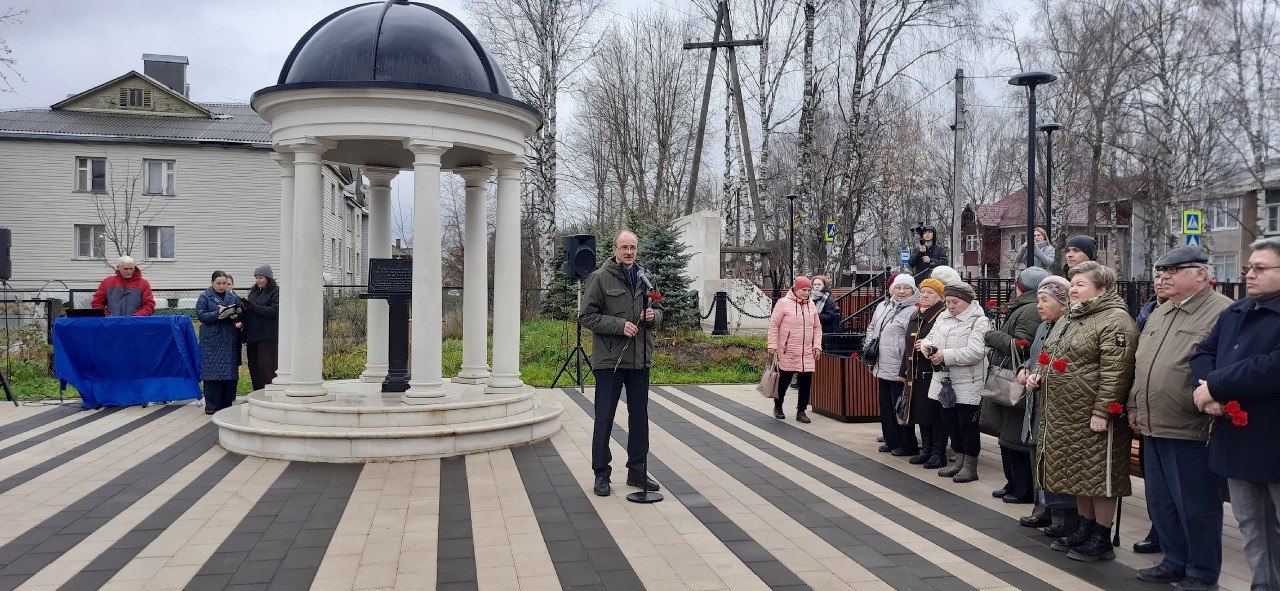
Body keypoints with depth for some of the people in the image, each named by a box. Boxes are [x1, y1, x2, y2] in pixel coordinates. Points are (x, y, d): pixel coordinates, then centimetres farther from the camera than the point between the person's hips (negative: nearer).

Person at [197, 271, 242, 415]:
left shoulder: (233, 297, 14)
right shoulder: (204, 297, 3)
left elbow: (241, 312, 11)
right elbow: (201, 314, -7)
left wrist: (235, 315, -11)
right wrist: (217, 313, -21)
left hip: (230, 340, 3)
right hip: (212, 340, -3)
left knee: (230, 372, 2)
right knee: (212, 372, -5)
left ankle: (227, 404, 11)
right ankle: (212, 406, 0)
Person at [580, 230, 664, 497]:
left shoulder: (644, 278, 10)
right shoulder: (600, 278, -5)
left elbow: (658, 310, 20)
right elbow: (587, 316, -9)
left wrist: (653, 315, -4)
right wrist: (619, 325, -18)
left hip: (640, 360, 5)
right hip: (609, 360, -5)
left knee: (639, 416, 12)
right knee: (604, 418, 2)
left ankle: (637, 471, 25)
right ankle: (601, 473, 13)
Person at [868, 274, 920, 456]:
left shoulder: (914, 311, -13)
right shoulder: (882, 307, 12)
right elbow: (872, 328, 28)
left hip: (899, 371, -8)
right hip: (882, 368, 8)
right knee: (886, 406, 15)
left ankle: (907, 445, 12)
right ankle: (891, 441, 28)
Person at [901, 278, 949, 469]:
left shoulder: (944, 316, -9)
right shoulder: (914, 316, 16)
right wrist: (905, 372, 21)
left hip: (934, 374, -8)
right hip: (916, 374, 8)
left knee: (936, 414, -1)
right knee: (920, 412, 13)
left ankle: (939, 453, 8)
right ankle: (927, 450, 25)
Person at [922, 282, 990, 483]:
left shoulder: (979, 321, -11)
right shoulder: (943, 318, 13)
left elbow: (976, 352, -22)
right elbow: (930, 337, 13)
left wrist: (945, 355, -24)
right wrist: (927, 345, -11)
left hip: (968, 384, -7)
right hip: (945, 382, 7)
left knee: (967, 424, 0)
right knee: (950, 421, 14)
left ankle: (971, 466, 12)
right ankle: (960, 460, 28)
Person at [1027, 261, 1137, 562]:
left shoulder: (1115, 321, -14)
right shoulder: (1069, 319, 16)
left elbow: (1115, 371, -21)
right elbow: (1053, 357, 28)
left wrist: (1101, 412, -25)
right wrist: (1039, 375, 9)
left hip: (1094, 416, -9)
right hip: (1065, 415, 9)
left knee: (1098, 475, 0)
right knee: (1078, 473, 17)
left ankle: (1102, 539, 10)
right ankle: (1085, 529, 29)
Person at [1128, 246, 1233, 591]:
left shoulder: (1222, 313, -12)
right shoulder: (1159, 314, 16)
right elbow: (1140, 365, 22)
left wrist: (1212, 415, -20)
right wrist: (1134, 407, 19)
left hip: (1191, 433, -8)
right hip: (1153, 431, 8)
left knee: (1196, 509, 5)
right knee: (1161, 505, 17)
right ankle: (1175, 563, 32)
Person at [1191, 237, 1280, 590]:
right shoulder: (1235, 312, 12)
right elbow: (1205, 351, 11)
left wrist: (1216, 386, -20)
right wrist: (1207, 391, -10)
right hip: (1237, 438, 8)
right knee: (1249, 521, 17)